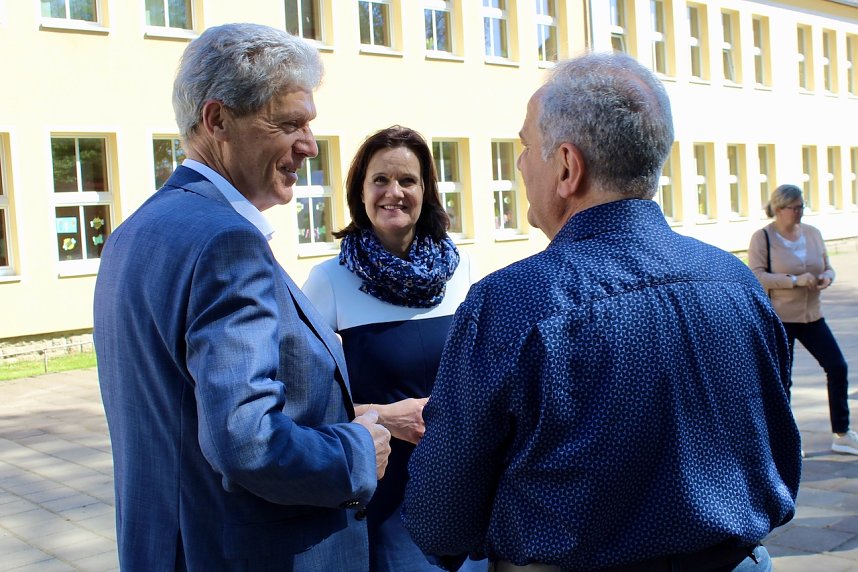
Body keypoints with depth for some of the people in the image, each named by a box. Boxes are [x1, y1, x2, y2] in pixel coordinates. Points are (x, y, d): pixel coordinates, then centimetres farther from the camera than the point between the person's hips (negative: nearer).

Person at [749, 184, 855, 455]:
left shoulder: (812, 233, 9)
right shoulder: (763, 237, -8)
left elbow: (828, 266, 18)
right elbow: (757, 276, -17)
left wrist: (826, 276, -6)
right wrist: (795, 280, -23)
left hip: (812, 316, 6)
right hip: (779, 319, -5)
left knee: (837, 367, 1)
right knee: (781, 380, 1)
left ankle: (842, 435, 14)